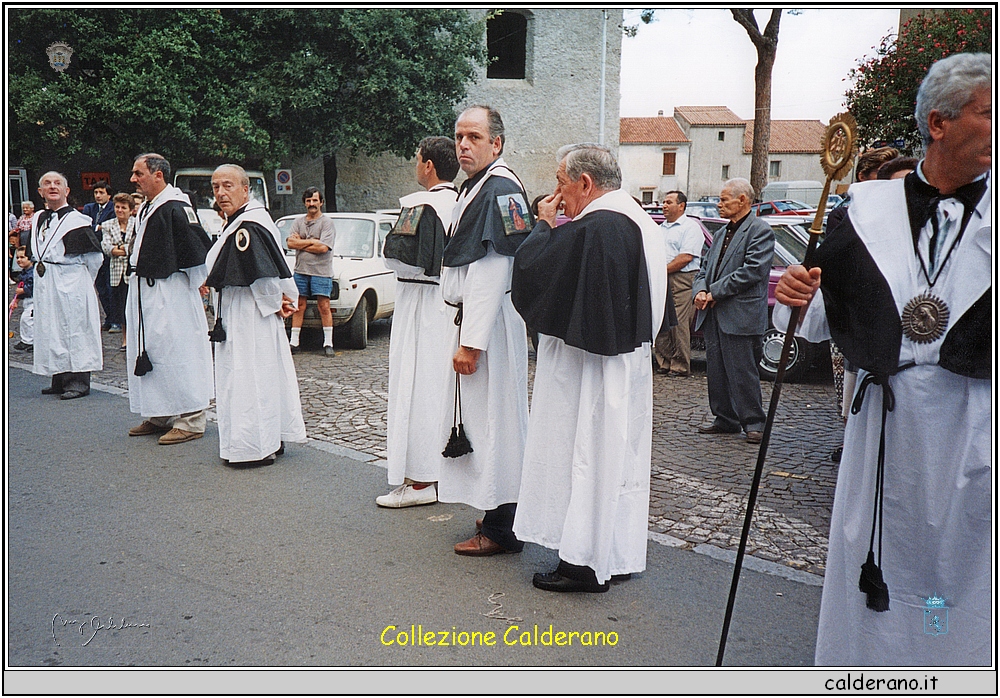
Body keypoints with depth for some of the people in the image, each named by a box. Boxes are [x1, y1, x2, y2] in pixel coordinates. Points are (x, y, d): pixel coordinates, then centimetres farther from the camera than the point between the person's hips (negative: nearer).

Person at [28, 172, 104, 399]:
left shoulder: (76, 220, -9)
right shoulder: (38, 219, 11)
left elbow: (95, 255, -7)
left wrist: (81, 282, 0)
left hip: (70, 285, -7)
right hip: (45, 286, 7)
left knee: (74, 330, -3)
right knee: (51, 331, 10)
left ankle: (78, 382, 1)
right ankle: (60, 380, 18)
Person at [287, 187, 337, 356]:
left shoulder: (327, 222, -1)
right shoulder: (298, 222, 13)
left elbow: (323, 247, -13)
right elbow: (290, 243, 0)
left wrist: (300, 243, -4)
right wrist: (312, 241, -8)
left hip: (321, 271, -4)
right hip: (300, 270, 4)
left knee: (324, 307, -4)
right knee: (299, 306, 5)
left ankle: (328, 343, 1)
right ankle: (294, 342, 9)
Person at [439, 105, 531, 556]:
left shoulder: (499, 189, -16)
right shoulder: (474, 188, 17)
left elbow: (491, 270, -22)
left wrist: (471, 341, -23)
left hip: (490, 323, -10)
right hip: (471, 317, 10)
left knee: (492, 421, -4)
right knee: (479, 418, 15)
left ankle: (501, 530, 6)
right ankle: (498, 515, 27)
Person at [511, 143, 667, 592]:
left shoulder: (592, 229, -22)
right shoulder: (641, 222, 10)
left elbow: (532, 270, -17)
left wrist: (544, 226, 0)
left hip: (587, 366, -10)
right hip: (629, 359, 10)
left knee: (584, 455, 0)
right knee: (619, 457, 14)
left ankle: (584, 563, 9)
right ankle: (619, 556, 25)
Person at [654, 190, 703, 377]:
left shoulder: (690, 227, -2)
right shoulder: (661, 227, 23)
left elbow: (686, 257, -12)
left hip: (681, 281, -7)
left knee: (678, 325, -8)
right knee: (660, 324, 4)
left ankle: (680, 367, -1)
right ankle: (664, 363, 12)